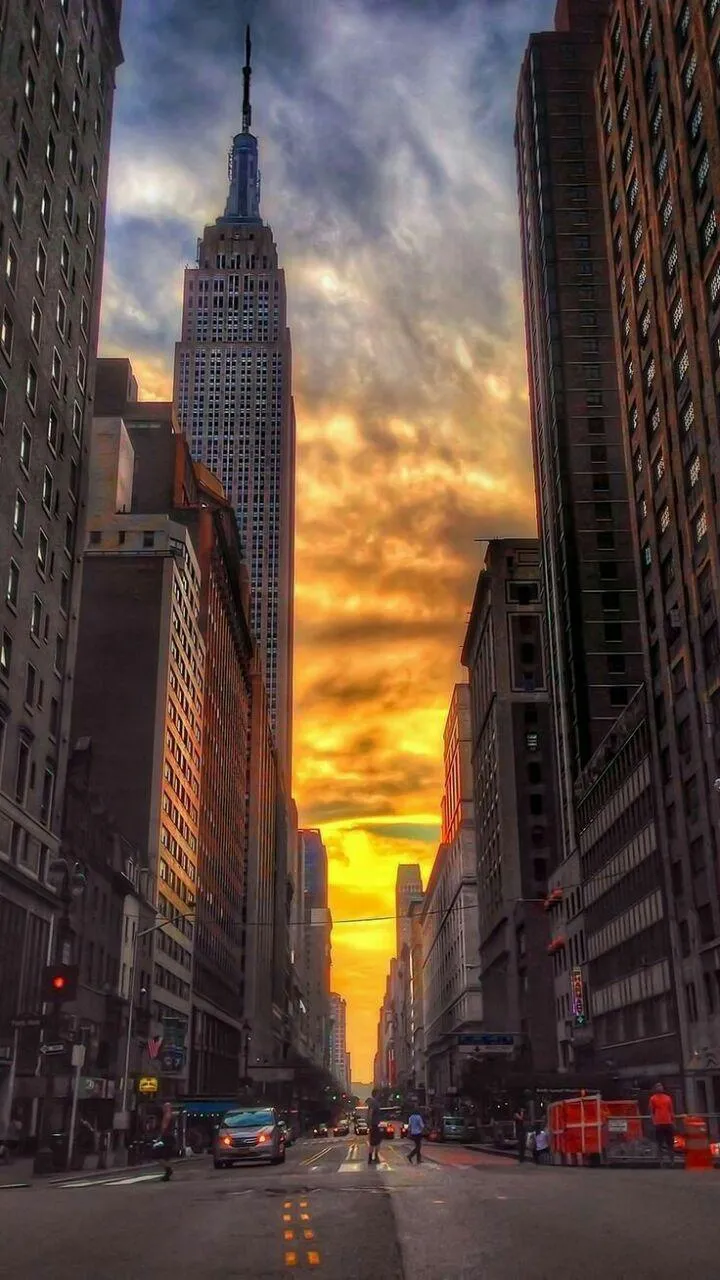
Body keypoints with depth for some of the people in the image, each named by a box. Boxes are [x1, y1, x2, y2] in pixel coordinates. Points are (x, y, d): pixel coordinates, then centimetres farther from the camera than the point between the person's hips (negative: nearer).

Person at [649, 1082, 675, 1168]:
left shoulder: (668, 1098, 13)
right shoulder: (653, 1098, 6)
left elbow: (671, 1111, 14)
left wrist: (673, 1122, 11)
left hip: (668, 1123, 3)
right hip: (658, 1123, -3)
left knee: (670, 1143, 5)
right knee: (660, 1144, 1)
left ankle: (671, 1160, 8)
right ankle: (661, 1161, 1)